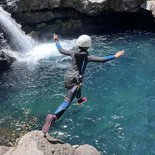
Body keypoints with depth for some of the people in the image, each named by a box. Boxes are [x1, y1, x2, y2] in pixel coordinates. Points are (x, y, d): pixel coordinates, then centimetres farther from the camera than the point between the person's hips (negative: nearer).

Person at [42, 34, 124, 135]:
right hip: (75, 79, -7)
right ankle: (54, 117, -36)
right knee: (67, 101, -15)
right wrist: (114, 56, -19)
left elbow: (61, 50, 15)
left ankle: (79, 99, 70)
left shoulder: (73, 52, 0)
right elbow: (101, 59, -23)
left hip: (68, 76, 8)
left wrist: (56, 42, 31)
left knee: (78, 85, 40)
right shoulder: (87, 56, -14)